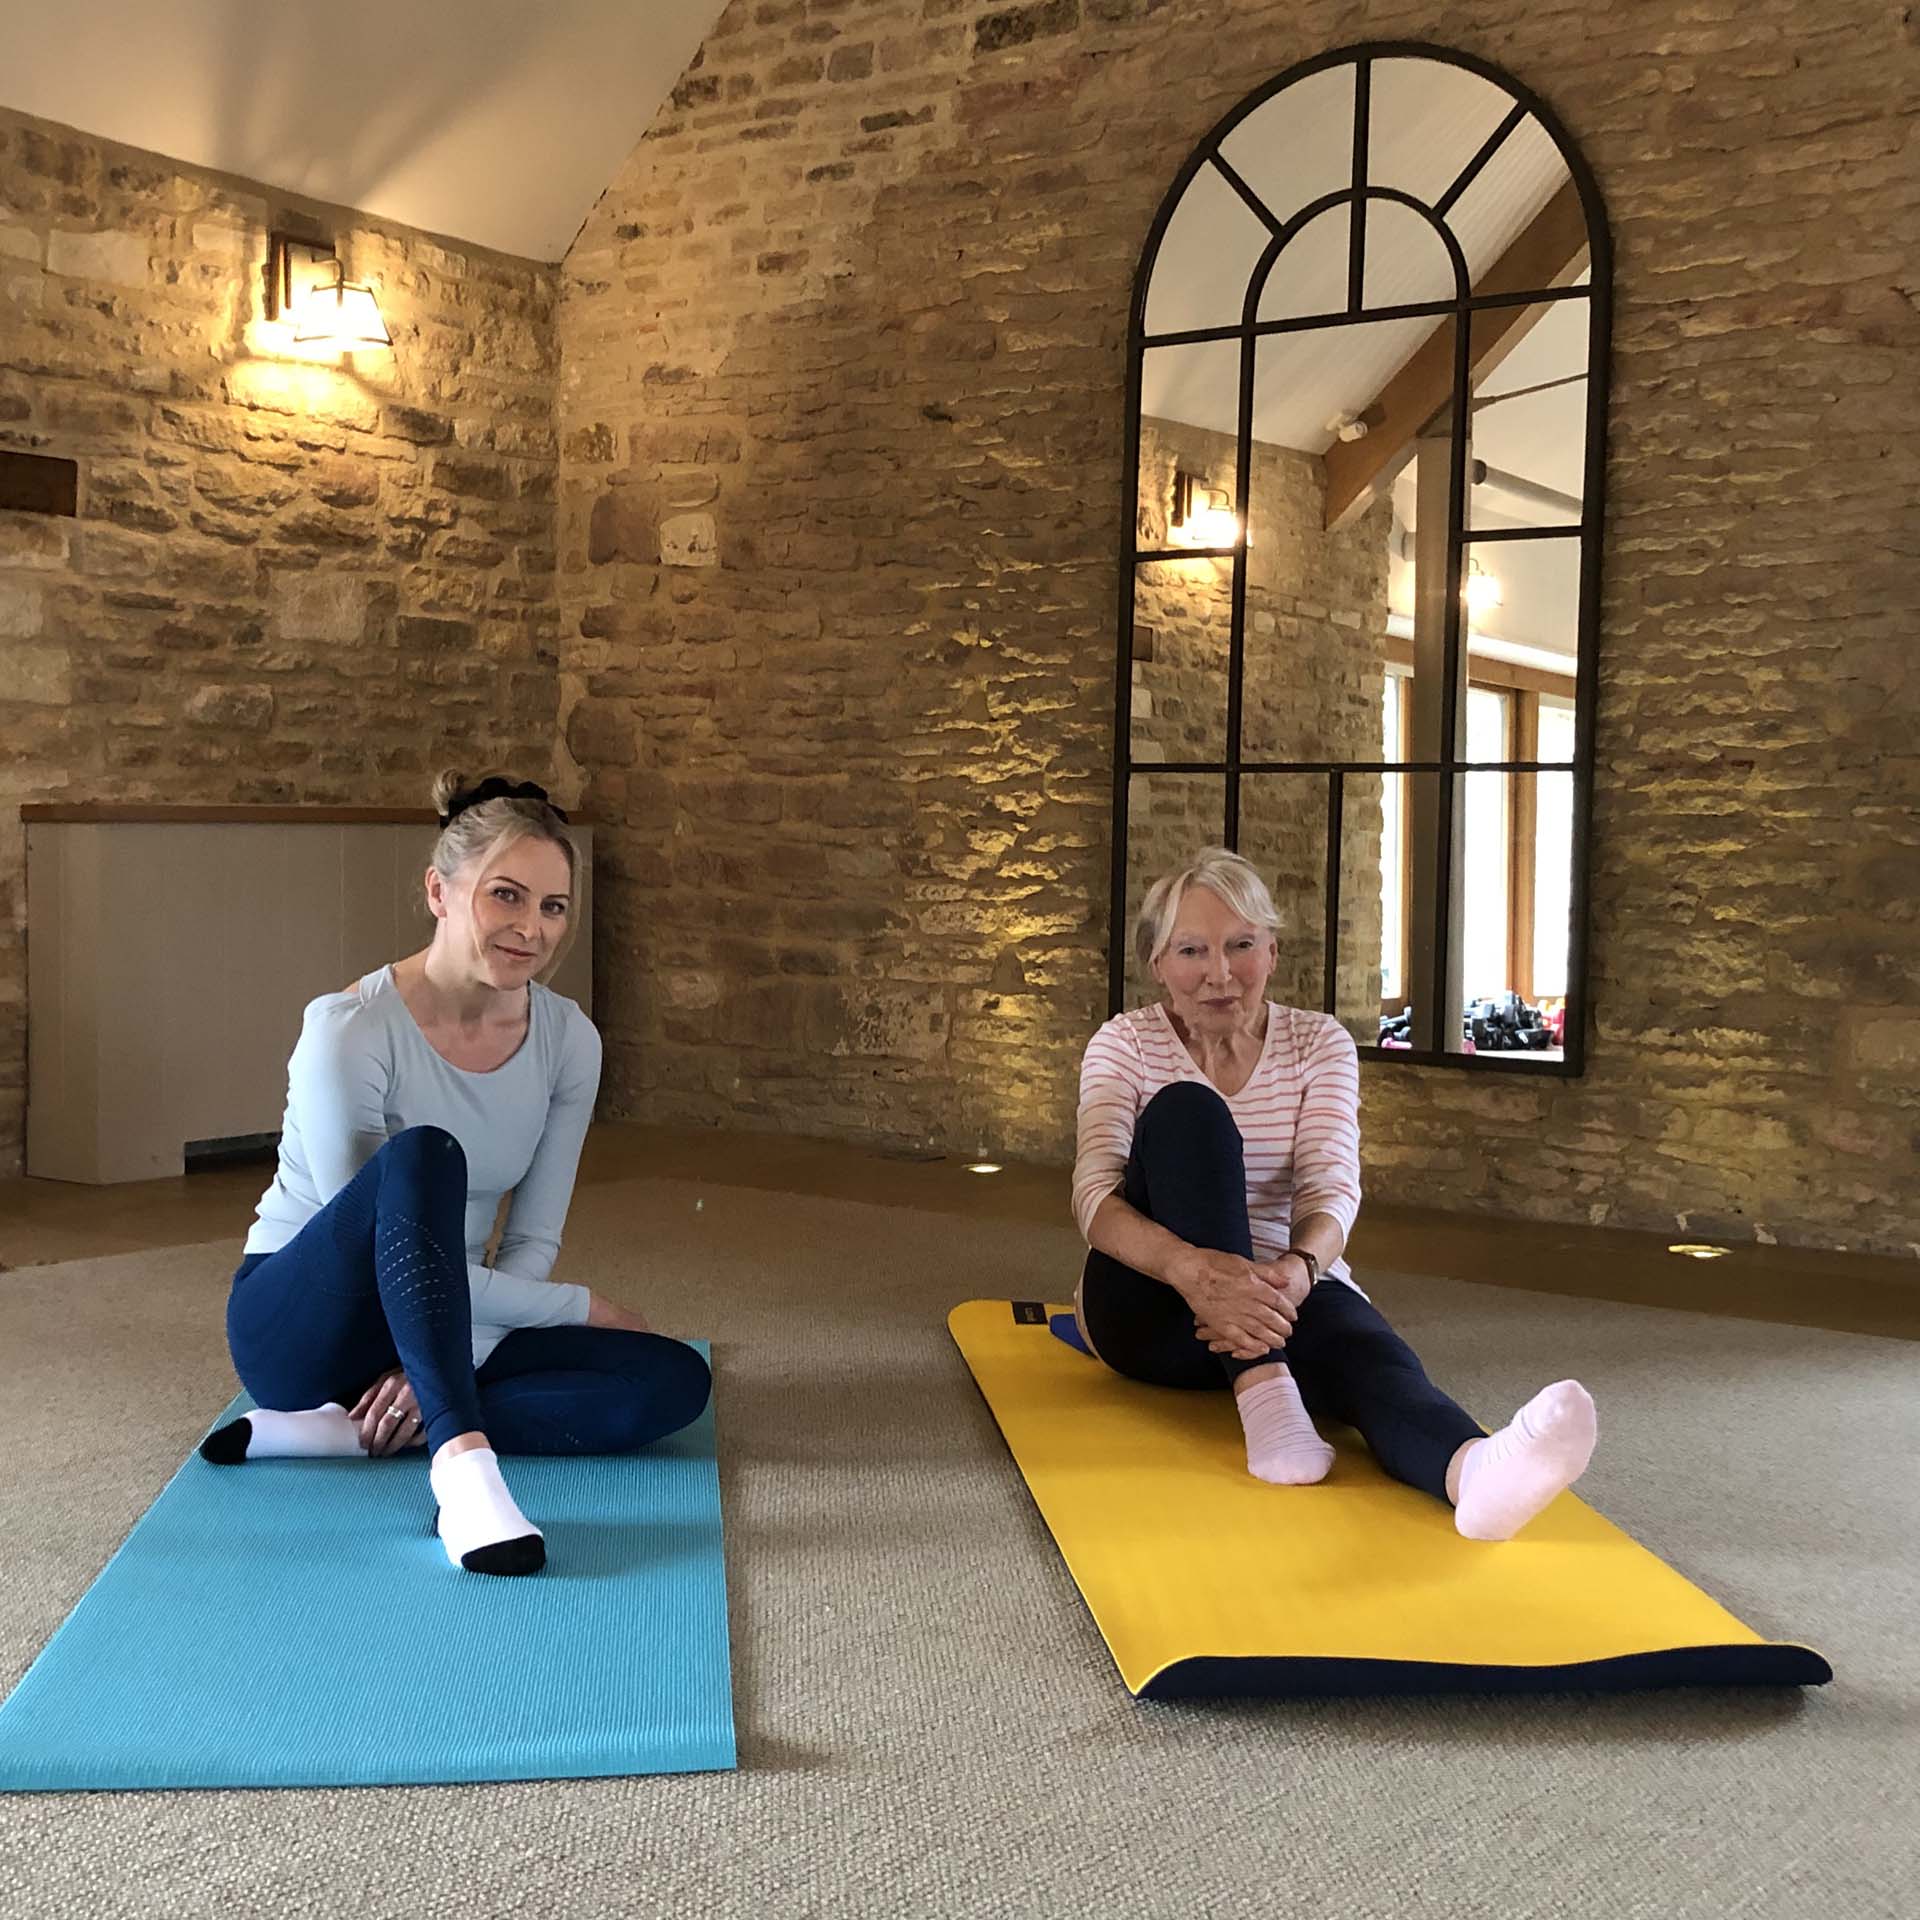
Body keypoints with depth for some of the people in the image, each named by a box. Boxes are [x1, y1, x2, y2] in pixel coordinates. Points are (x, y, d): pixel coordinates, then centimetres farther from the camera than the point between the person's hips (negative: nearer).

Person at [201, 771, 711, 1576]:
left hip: (447, 1326, 6)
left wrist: (445, 1361, -20)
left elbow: (532, 1244, -3)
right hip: (301, 1323, -5)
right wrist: (585, 1308, -18)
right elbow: (372, 1230, -23)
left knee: (674, 1380, -18)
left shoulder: (568, 1040, -7)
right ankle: (463, 1462, -46)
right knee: (424, 1154, -35)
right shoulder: (349, 1031, -22)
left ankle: (347, 1430, -20)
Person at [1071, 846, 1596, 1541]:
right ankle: (1262, 1395, -42)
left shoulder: (1320, 1043, 3)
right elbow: (1095, 1194, -17)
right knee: (1189, 1112, -28)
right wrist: (1193, 1269, -40)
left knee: (1352, 1329, -36)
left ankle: (1472, 1467, -70)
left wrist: (1296, 1268, -37)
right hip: (1153, 1306, -1)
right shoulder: (1124, 1043, -2)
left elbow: (1331, 1186, -12)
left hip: (1279, 1284, 1)